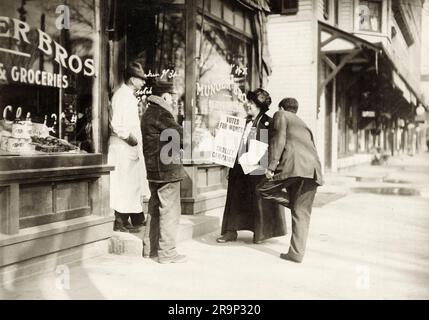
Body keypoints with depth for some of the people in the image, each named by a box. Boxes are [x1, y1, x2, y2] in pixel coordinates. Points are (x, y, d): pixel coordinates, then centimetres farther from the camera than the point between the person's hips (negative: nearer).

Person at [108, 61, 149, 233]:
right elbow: (117, 125, -24)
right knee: (123, 186, -3)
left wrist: (136, 140, 11)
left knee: (136, 184, 16)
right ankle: (120, 223, 6)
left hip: (133, 147, 10)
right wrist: (131, 139, -16)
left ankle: (137, 219, 26)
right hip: (123, 147, -10)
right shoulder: (121, 96, -15)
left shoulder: (130, 96, 16)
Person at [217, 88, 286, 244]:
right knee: (235, 198, 7)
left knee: (259, 200, 2)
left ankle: (261, 233, 16)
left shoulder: (268, 123, -6)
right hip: (240, 168, 7)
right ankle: (231, 231, 13)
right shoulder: (245, 123, 14)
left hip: (258, 169, -6)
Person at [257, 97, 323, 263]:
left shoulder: (281, 116, 13)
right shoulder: (304, 125, 35)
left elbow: (278, 141, -1)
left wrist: (271, 167, -6)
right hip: (313, 169, 7)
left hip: (294, 165, -7)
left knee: (263, 189, 9)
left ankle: (293, 203, -1)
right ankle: (297, 253, 6)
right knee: (302, 213, 9)